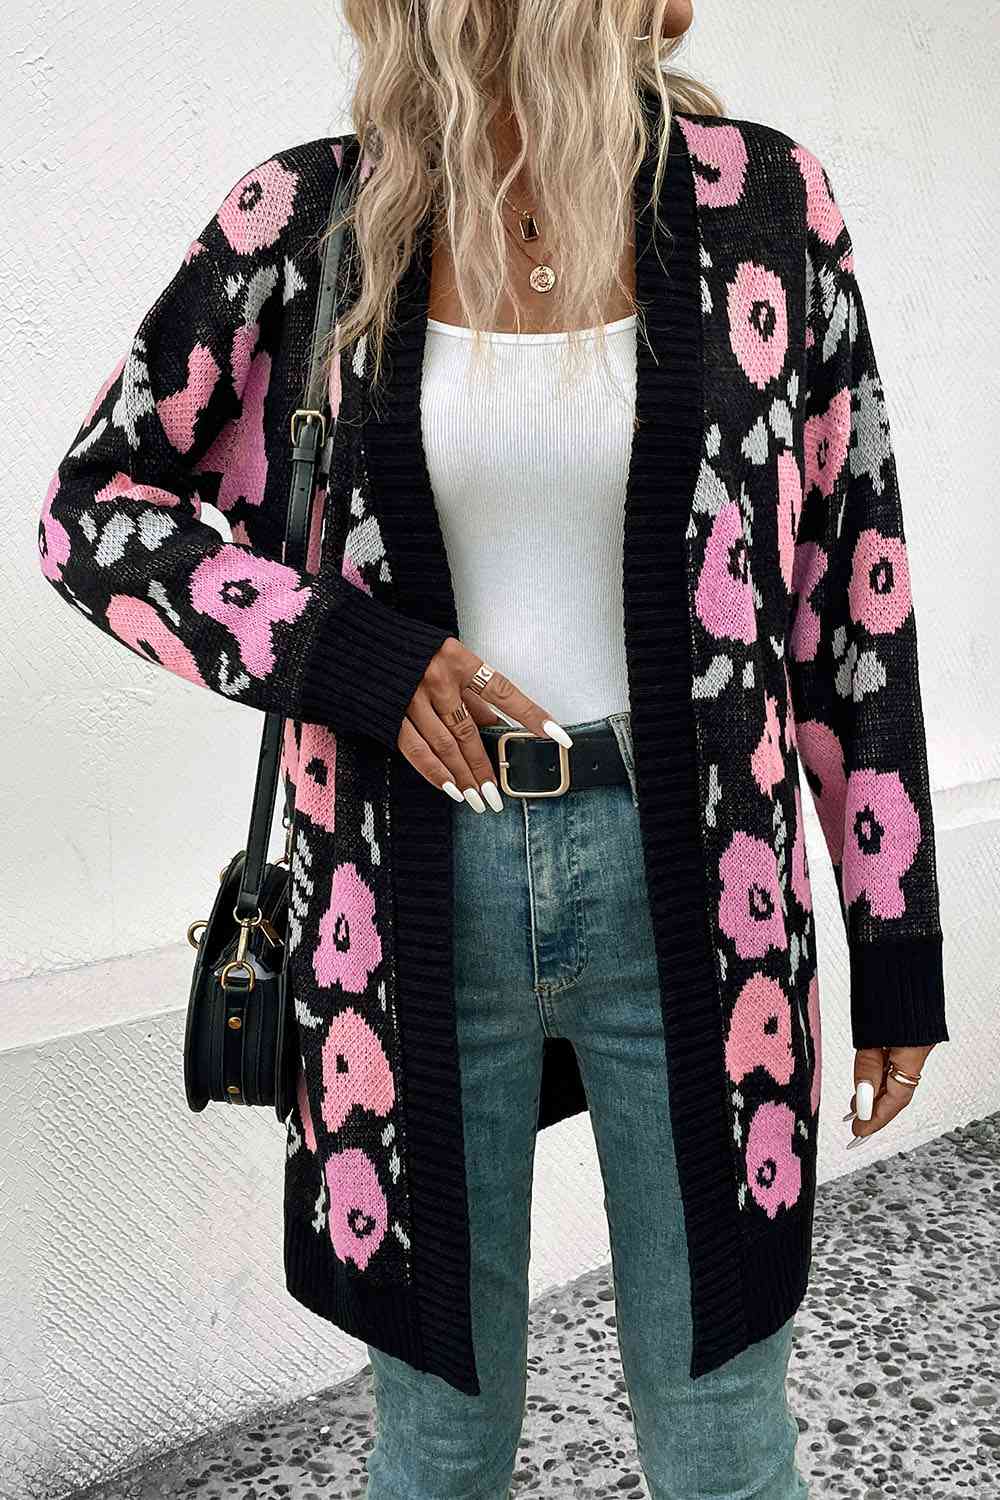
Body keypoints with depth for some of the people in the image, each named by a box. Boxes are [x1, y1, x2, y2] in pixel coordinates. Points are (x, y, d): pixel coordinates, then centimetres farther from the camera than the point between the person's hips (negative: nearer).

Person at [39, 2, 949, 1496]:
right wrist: (341, 653, -12)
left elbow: (849, 576, 2)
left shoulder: (763, 201, -2)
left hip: (682, 885, 1)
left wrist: (901, 944, 4)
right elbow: (90, 507, 5)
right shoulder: (310, 221, -2)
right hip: (424, 901, 0)